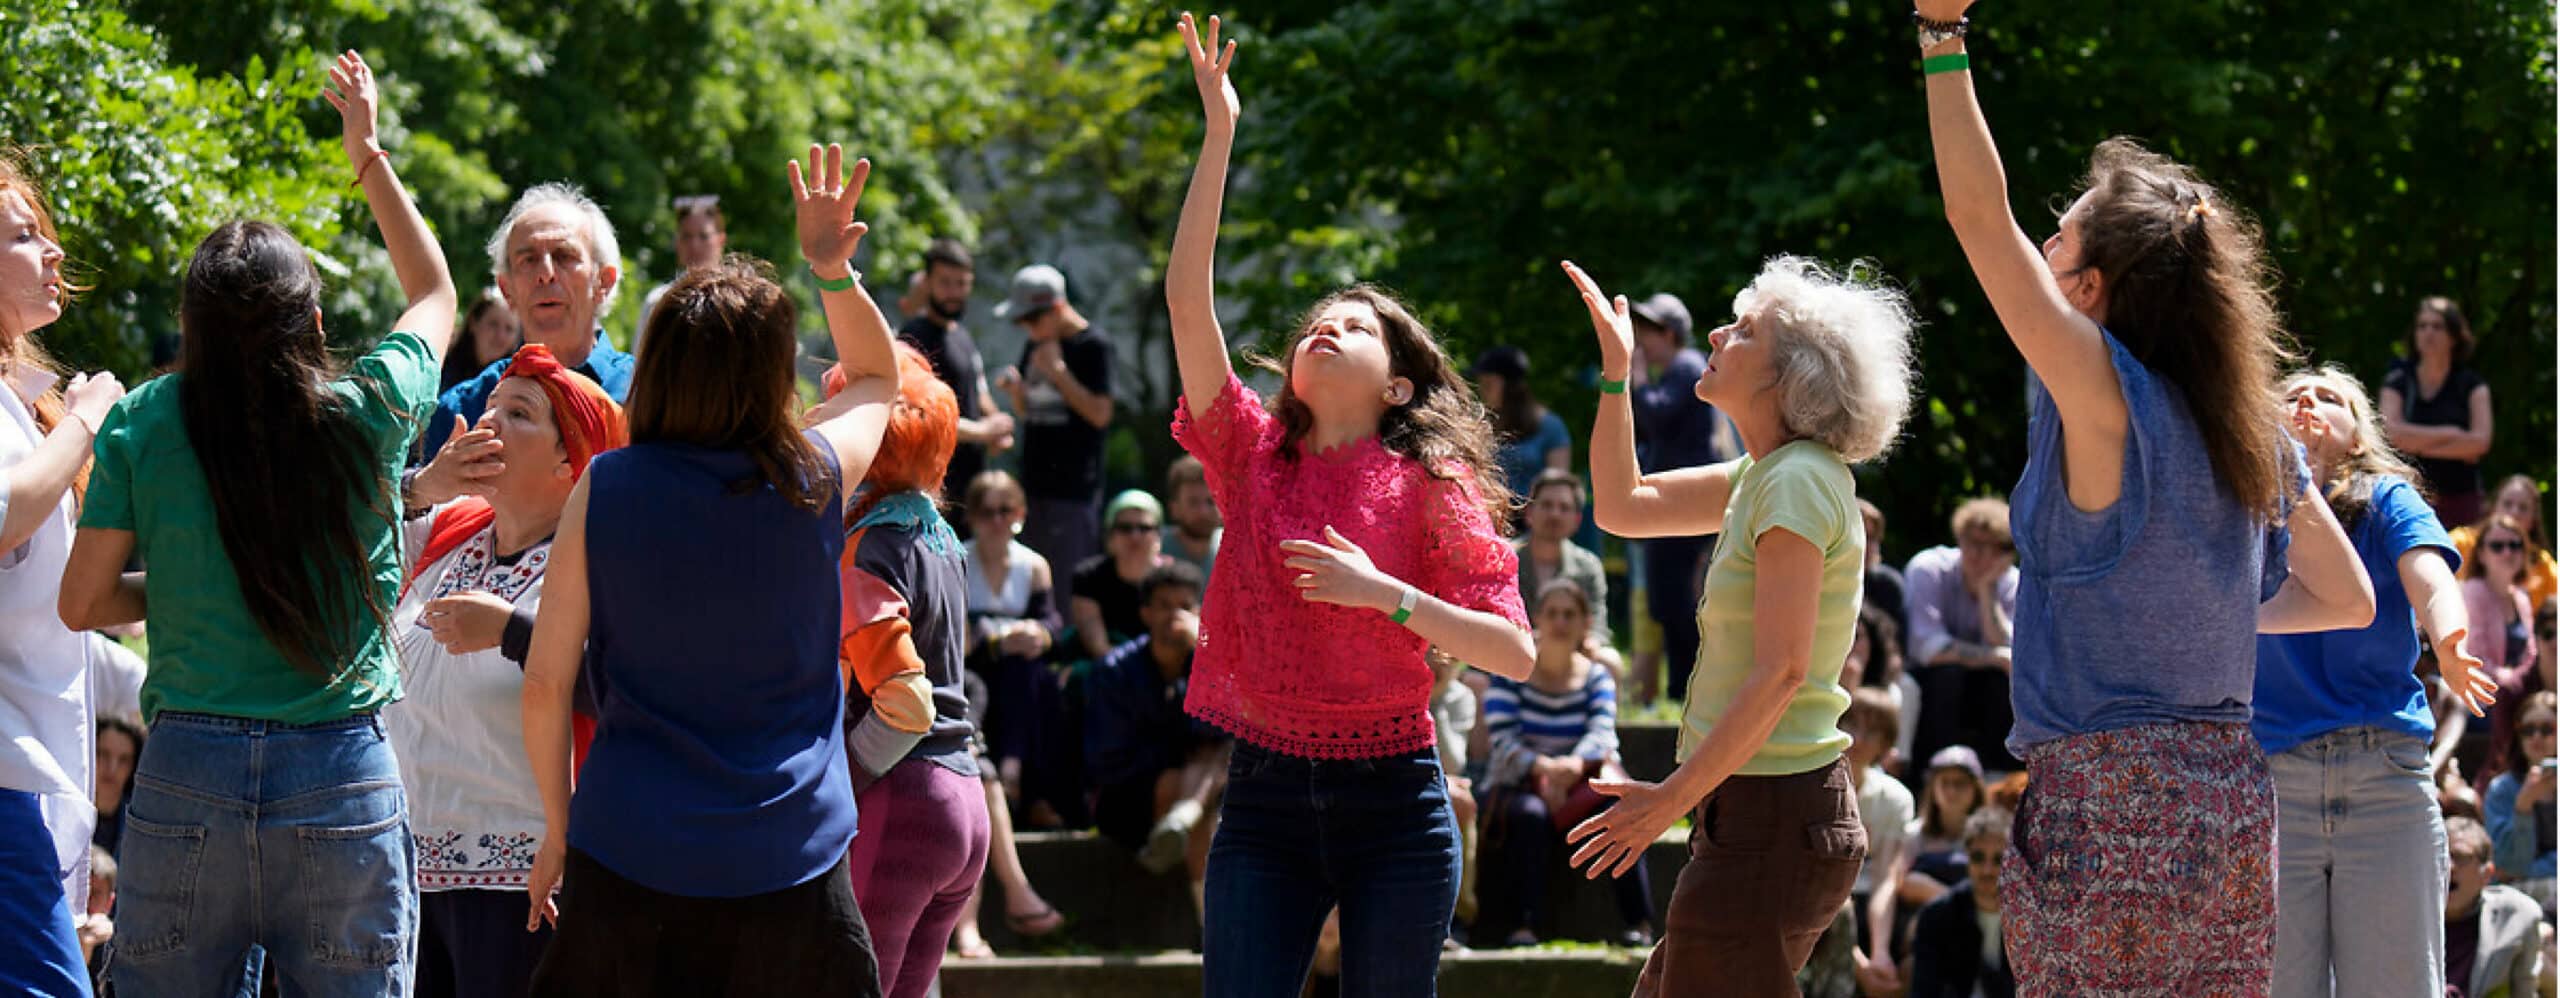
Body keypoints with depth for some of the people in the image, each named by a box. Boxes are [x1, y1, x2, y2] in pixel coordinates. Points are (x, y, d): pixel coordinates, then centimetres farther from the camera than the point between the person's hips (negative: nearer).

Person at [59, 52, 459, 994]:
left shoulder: (142, 426, -3)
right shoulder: (365, 415, -3)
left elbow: (83, 601, 2)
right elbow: (435, 296, 19)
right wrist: (370, 156, 29)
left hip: (186, 777, 1)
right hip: (343, 783, -1)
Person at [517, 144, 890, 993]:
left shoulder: (604, 490, -5)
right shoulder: (814, 481, -4)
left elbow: (546, 682, -1)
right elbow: (878, 377, 21)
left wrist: (557, 829, 11)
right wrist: (832, 268, 11)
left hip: (629, 863, 0)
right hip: (790, 864, 0)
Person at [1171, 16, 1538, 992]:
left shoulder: (1430, 484, -1)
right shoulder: (1253, 456, 6)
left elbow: (1515, 650, -6)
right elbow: (1187, 298, -4)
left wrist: (1385, 593, -16)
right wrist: (1219, 132, -7)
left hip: (1393, 803, -2)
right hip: (1264, 796, 2)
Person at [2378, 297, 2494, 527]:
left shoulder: (2471, 385, 9)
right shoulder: (2397, 382, 10)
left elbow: (2480, 442, -5)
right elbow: (2391, 432, -5)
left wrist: (2419, 446, -4)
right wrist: (2450, 433, -5)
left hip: (2460, 499, 0)